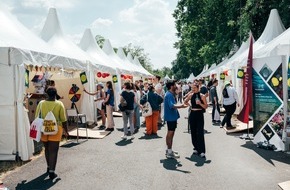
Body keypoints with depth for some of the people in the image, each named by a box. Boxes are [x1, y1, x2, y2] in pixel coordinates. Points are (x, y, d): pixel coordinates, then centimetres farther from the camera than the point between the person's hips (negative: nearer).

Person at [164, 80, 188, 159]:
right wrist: (181, 106, -47)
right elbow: (171, 105, -34)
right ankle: (169, 153, 0)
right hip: (171, 117, -10)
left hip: (172, 117, 10)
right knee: (170, 133, -6)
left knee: (171, 133, 16)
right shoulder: (169, 95, -19)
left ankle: (169, 150, 26)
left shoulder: (171, 94, 14)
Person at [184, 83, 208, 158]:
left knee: (200, 133, -8)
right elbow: (185, 102, 22)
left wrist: (200, 103, -22)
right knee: (193, 132, 9)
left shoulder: (202, 96, -6)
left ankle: (202, 151, -8)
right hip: (192, 114, 4)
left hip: (199, 114, -4)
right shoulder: (191, 95, 5)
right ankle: (196, 148, 23)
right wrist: (190, 105, 10)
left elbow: (206, 106, -7)